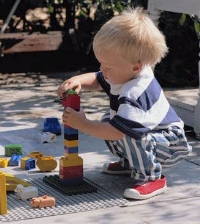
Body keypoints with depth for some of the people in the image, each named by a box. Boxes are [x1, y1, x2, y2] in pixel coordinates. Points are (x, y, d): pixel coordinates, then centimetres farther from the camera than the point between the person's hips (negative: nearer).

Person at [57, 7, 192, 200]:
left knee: (128, 136, -35)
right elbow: (96, 80, 9)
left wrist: (82, 124, -27)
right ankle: (129, 162, 21)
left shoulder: (133, 95, -35)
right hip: (151, 133, 10)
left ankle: (151, 177, -17)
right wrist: (77, 81, -14)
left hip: (172, 144, -10)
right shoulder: (123, 75, -6)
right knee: (107, 120, 8)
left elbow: (116, 132, -38)